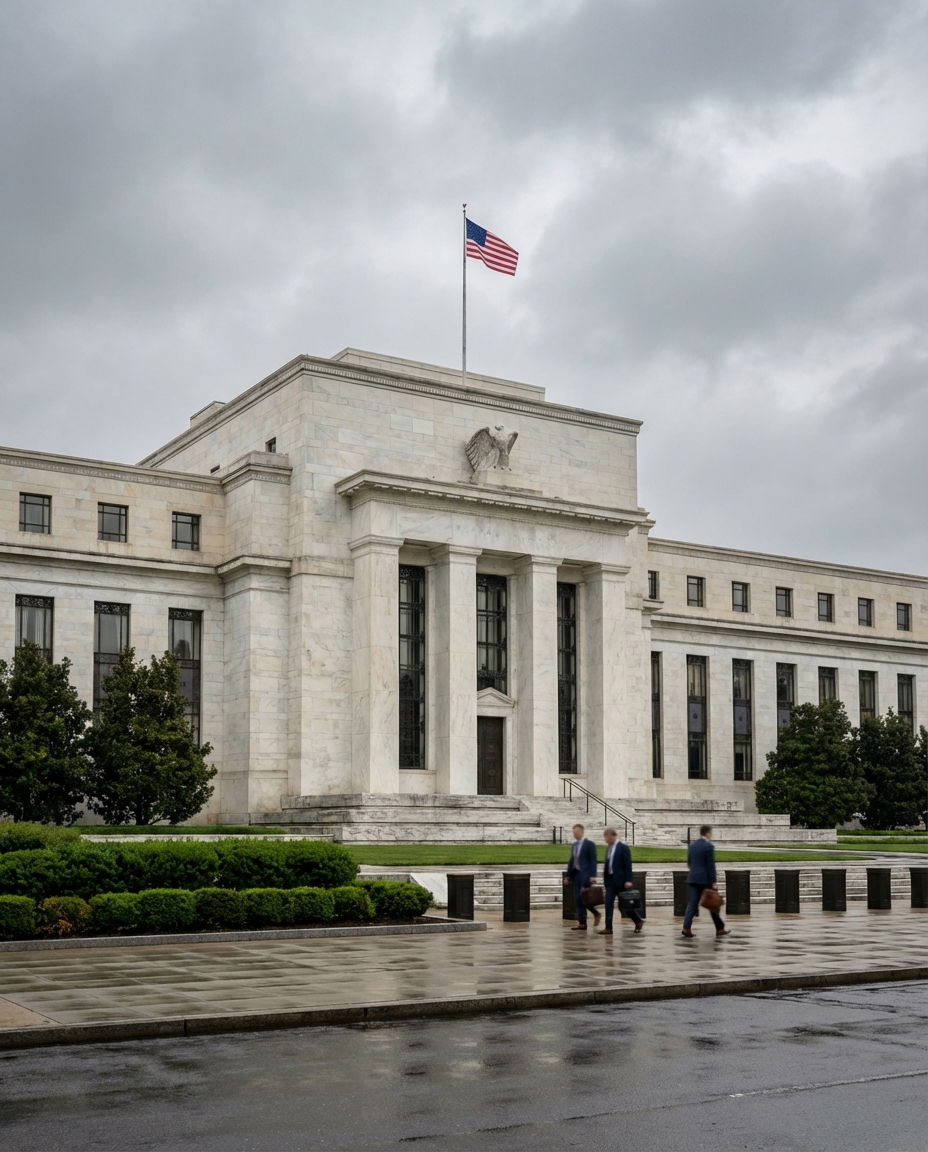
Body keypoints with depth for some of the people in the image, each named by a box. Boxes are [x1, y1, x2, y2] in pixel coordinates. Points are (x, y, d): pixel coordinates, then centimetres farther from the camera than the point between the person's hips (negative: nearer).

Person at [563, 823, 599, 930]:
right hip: (576, 874, 7)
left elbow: (593, 861, -10)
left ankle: (596, 914, 4)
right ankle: (582, 923, 5)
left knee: (583, 897, -16)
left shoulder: (589, 844, -5)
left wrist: (592, 876, -18)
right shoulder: (574, 845, 16)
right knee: (578, 899, 3)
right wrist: (568, 875, 14)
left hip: (585, 874, -7)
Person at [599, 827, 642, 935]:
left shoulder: (624, 848, -9)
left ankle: (638, 921, 22)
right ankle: (608, 928, -1)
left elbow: (628, 865, -12)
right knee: (608, 904, -2)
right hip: (610, 880, 6)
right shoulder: (608, 848, 12)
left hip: (620, 881, -6)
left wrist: (628, 880, -18)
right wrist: (605, 880, 13)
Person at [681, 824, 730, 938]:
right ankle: (720, 928, 15)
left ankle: (686, 927, -12)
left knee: (692, 903, 1)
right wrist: (714, 881, -13)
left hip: (693, 878, 6)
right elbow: (711, 865, -14)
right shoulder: (709, 846, -12)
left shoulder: (692, 845, 10)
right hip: (706, 879, -6)